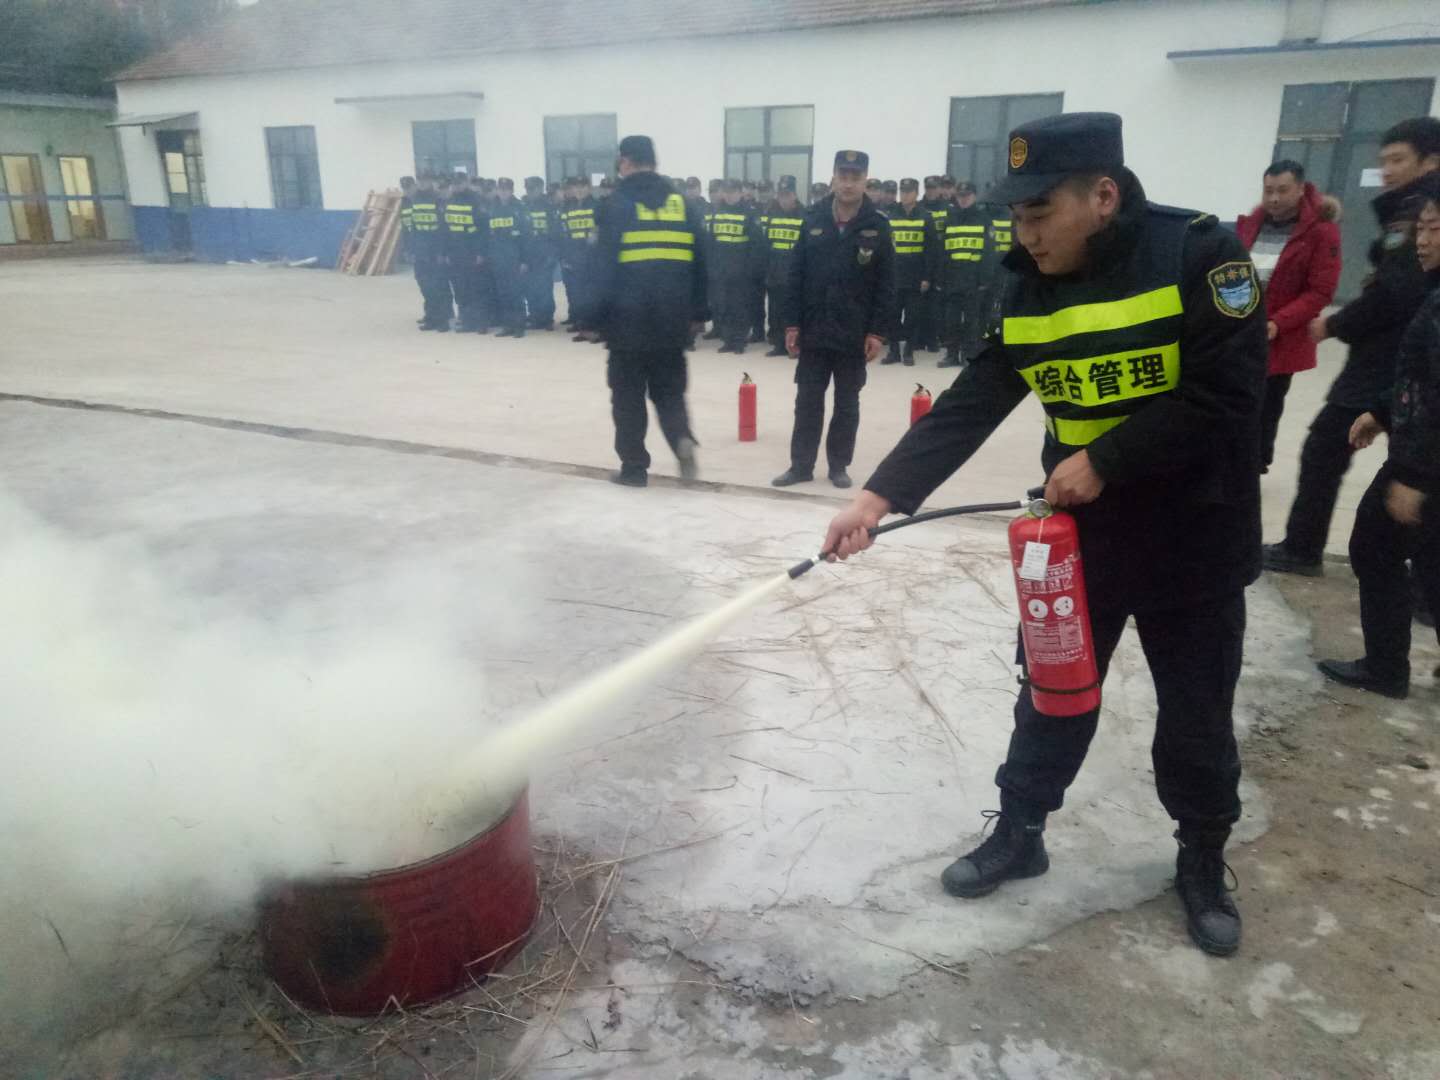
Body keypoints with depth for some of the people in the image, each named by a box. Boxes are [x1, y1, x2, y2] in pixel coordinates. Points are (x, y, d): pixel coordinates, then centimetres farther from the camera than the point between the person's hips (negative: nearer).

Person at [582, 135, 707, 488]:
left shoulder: (617, 205, -5)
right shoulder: (683, 205, 8)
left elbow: (604, 266, -9)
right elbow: (699, 263, 8)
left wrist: (596, 315, -3)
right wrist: (697, 313, 13)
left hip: (628, 320, -3)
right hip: (672, 320, 4)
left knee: (629, 394, 8)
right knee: (669, 389, 16)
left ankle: (634, 467, 12)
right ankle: (682, 438, -8)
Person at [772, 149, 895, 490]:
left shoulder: (878, 225, -3)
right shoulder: (813, 220, 2)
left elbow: (886, 284, -3)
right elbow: (796, 275, 3)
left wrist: (878, 332, -8)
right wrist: (792, 323, -2)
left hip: (855, 334, -1)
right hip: (813, 330, 2)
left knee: (847, 404, 9)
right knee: (807, 401, 7)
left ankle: (839, 465, 21)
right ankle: (801, 465, 17)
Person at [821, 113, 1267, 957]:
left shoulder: (1201, 254, -17)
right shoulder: (1029, 291, -2)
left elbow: (1227, 395, -21)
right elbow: (969, 406, -7)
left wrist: (1105, 461, -22)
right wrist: (883, 493, -16)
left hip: (1196, 539, -4)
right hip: (1079, 530, 4)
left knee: (1197, 718, 12)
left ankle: (1203, 862, 36)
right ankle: (1019, 833, 34)